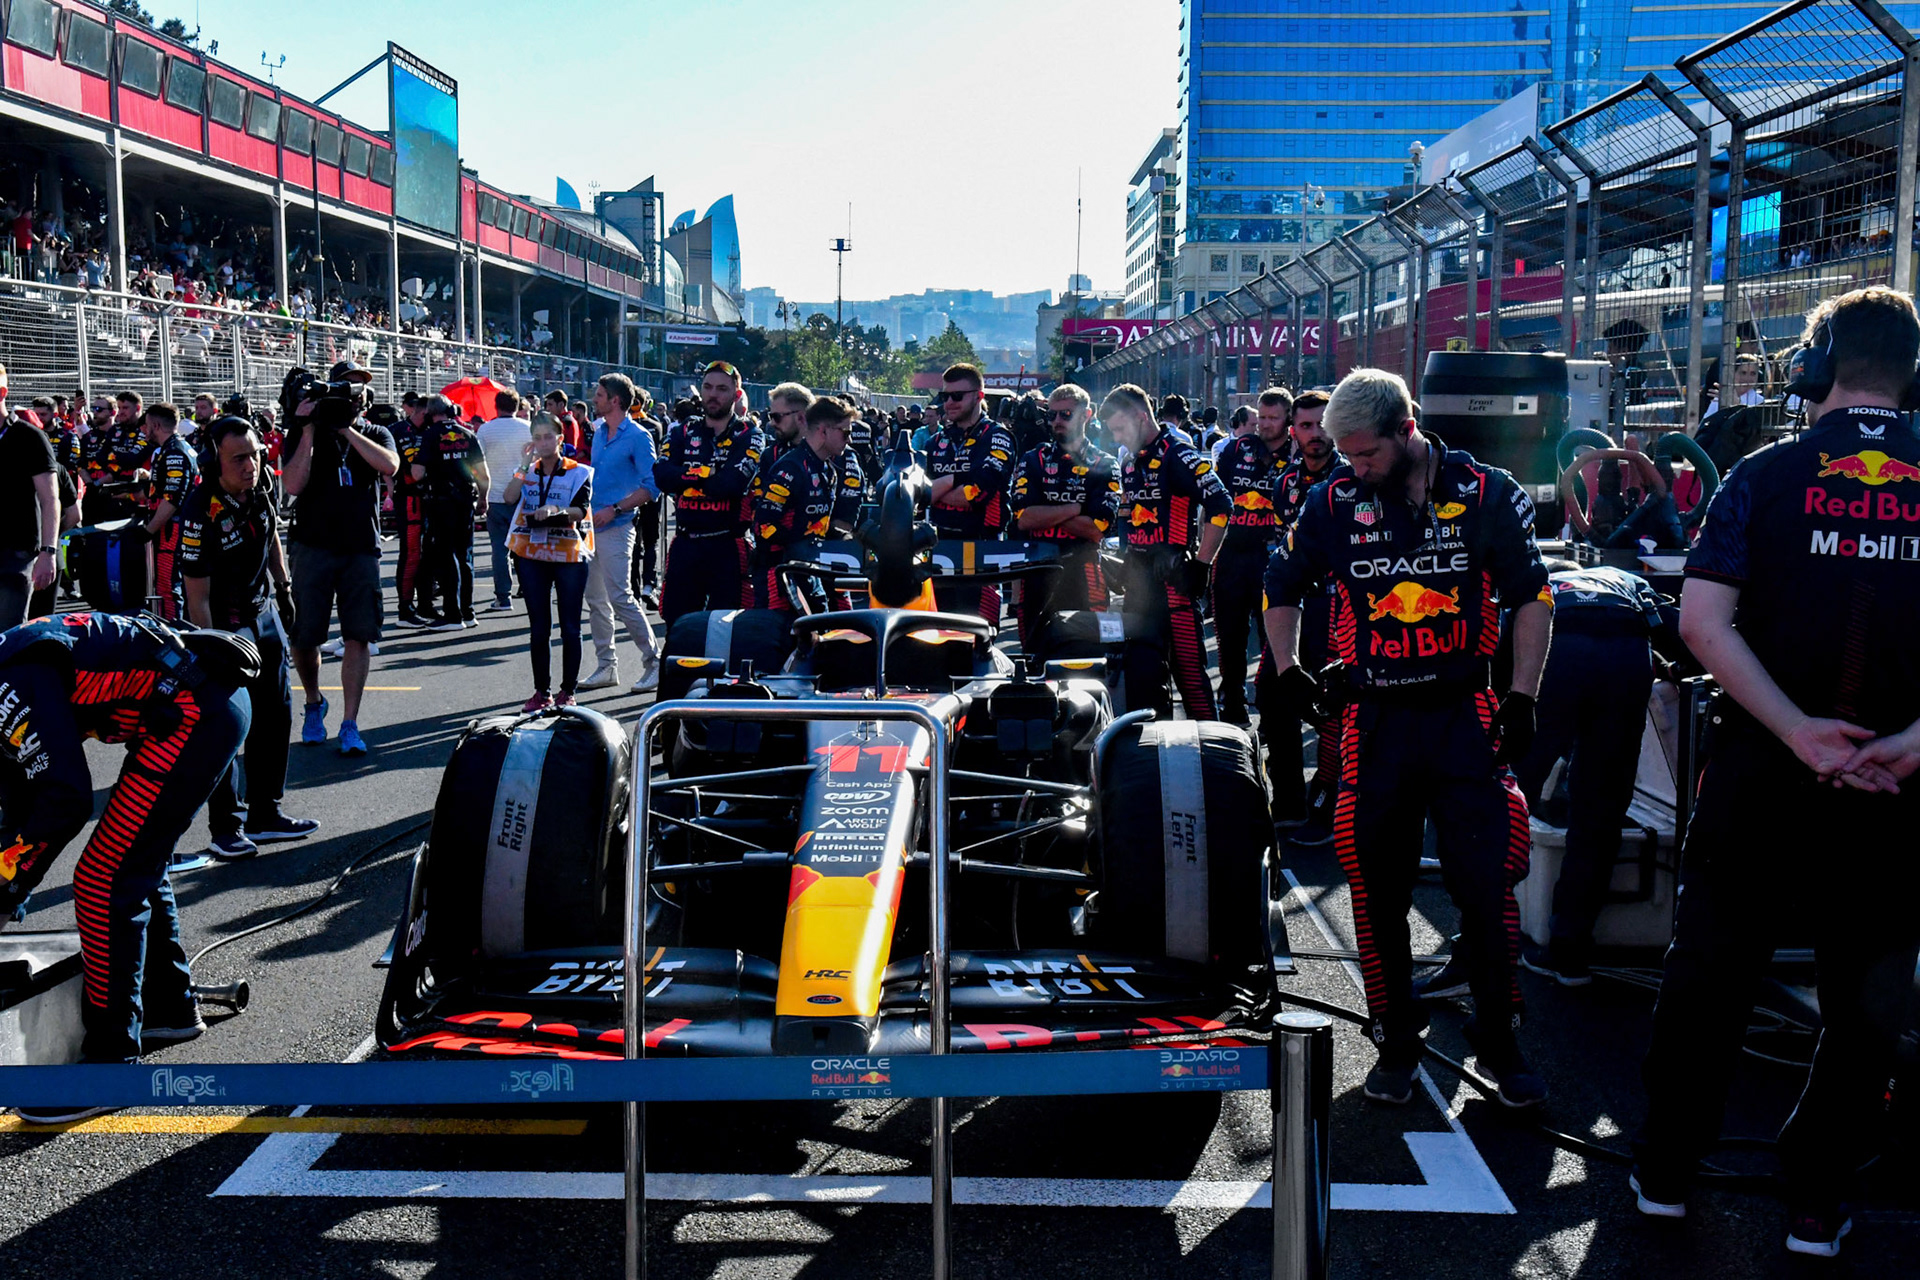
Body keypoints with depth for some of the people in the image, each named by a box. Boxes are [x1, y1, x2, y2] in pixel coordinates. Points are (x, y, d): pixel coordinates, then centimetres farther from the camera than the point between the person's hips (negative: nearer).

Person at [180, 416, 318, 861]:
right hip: (223, 624, -7)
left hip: (264, 615, 7)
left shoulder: (263, 485, -7)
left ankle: (265, 812, 23)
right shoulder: (200, 513, -27)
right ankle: (225, 828, 3)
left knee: (275, 714, 11)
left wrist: (284, 589, 17)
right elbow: (197, 597, -24)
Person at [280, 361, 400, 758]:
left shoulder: (376, 434, 10)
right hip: (314, 546, -1)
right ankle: (314, 703, 29)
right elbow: (293, 485, -10)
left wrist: (347, 429, -13)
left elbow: (390, 465, -13)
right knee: (304, 636, 2)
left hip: (361, 547, 1)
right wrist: (310, 430, -13)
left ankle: (350, 725, -1)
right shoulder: (304, 432, 5)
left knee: (358, 636, -5)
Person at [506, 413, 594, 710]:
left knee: (570, 628, 0)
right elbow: (510, 497, -8)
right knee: (538, 627, 6)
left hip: (569, 555, -3)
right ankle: (542, 691, 13)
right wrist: (526, 465, -13)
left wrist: (557, 511, -31)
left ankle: (567, 691, 8)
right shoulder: (527, 472, 10)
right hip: (532, 555, 3)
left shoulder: (579, 472, 0)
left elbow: (581, 510, -13)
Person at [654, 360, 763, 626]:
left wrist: (689, 476, -7)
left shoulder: (748, 436, 0)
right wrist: (709, 474, -14)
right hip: (685, 546, 4)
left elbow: (733, 484, -18)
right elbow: (661, 475, -7)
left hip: (728, 547, -4)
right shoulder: (682, 434, 12)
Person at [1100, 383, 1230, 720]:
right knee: (1140, 667, 9)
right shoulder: (1129, 464, 18)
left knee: (1188, 667, -8)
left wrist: (1201, 564, -17)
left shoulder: (1178, 454, -10)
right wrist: (1124, 564, 21)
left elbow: (1220, 506, -18)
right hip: (1140, 578, 8)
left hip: (1175, 577, -8)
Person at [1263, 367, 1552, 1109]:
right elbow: (1281, 587, 16)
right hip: (1374, 720, 2)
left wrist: (1522, 698, -2)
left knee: (1486, 884, -2)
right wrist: (1287, 668, 6)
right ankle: (1396, 1043, 21)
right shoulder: (1331, 502, 2)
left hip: (1465, 715, -1)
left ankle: (1498, 1041, 15)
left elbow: (1531, 597, 4)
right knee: (1378, 893, 6)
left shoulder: (1486, 494, -3)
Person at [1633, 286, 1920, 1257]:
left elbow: (1701, 619, -15)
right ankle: (1817, 1203, 24)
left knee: (1708, 971, 13)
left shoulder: (1766, 476, -3)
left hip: (1761, 774, -1)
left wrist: (1798, 730, -16)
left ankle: (1666, 1170, 24)